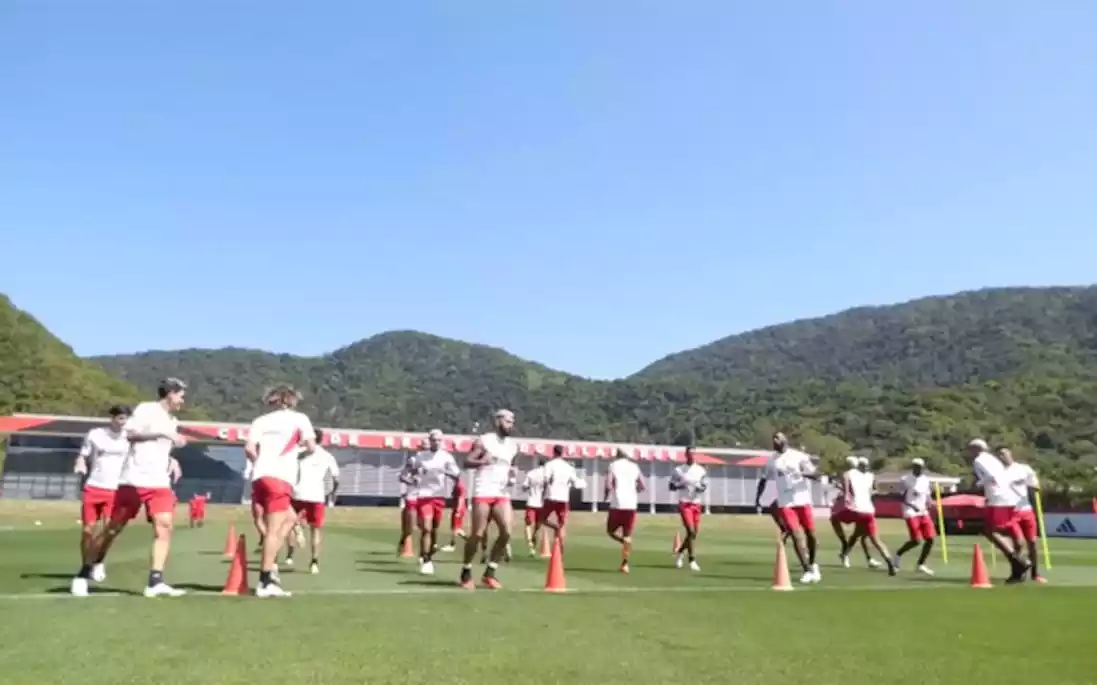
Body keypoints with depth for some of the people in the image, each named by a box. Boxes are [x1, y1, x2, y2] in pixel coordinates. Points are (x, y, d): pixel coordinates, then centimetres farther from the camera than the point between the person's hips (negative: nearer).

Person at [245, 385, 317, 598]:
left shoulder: (261, 420, 17)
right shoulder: (299, 418, 9)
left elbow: (249, 449, 4)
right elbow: (311, 447, 0)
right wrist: (301, 447, 21)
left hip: (259, 478, 6)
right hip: (279, 479, -6)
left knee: (290, 518, 22)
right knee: (273, 530, -6)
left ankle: (269, 563, 13)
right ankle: (265, 582, -9)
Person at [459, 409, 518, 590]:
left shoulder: (513, 446, 14)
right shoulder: (483, 441, -4)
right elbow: (467, 462, -7)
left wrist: (512, 475, 5)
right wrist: (483, 461, -25)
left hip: (502, 494, 5)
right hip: (483, 493, -5)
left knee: (506, 532, -8)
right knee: (477, 534, -3)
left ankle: (489, 573, 5)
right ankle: (466, 573, 16)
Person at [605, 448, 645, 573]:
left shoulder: (613, 465, -1)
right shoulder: (634, 466, 10)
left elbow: (609, 485, -11)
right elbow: (641, 486, 11)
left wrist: (606, 495, 9)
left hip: (617, 504, -3)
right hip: (631, 505, 3)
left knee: (611, 531, 15)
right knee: (627, 535, 11)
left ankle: (625, 542, -14)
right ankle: (625, 564, 3)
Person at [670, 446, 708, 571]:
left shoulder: (701, 470, 6)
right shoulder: (678, 470, -2)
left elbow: (704, 486, 8)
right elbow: (671, 487, 2)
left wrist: (701, 487, -16)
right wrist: (680, 485, -19)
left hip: (696, 504, 4)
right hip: (684, 504, -4)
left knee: (694, 533, 8)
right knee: (691, 531, -14)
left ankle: (679, 552, 31)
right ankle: (692, 560, -6)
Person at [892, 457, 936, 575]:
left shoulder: (926, 480, 10)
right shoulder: (905, 480, -9)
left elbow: (927, 496, 17)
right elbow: (901, 498, -8)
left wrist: (928, 503, -5)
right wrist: (912, 506, -22)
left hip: (923, 513, 7)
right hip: (911, 513, -7)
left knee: (930, 539, -1)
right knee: (916, 541, -12)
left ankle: (921, 565, 12)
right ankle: (898, 555, 11)